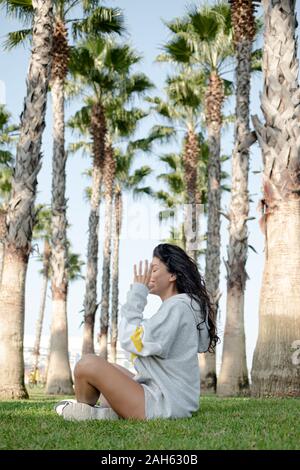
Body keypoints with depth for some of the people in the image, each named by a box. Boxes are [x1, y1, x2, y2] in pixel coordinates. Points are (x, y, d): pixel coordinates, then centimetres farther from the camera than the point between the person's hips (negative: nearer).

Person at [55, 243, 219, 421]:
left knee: (87, 364, -15)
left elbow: (132, 341, -19)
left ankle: (84, 412, 12)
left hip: (164, 405, -11)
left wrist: (137, 293, -12)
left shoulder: (177, 306, -15)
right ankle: (109, 412, 1)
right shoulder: (179, 305, 17)